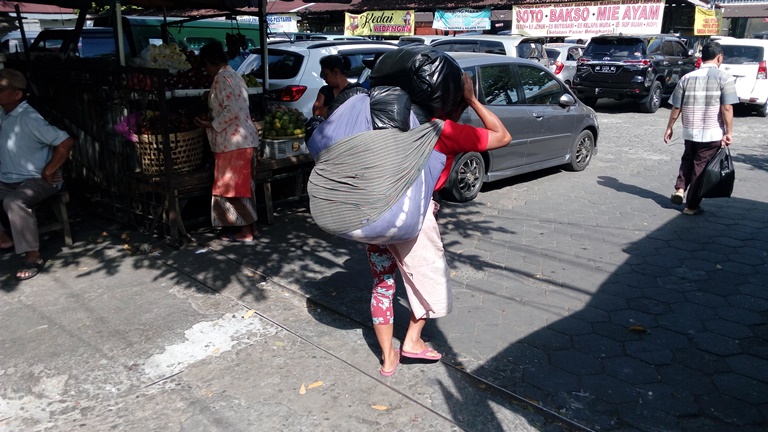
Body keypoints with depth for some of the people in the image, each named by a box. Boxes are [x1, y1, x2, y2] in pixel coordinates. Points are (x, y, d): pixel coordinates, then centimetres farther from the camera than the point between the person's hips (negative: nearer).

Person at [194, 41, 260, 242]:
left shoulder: (221, 78, -13)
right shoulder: (234, 75, 15)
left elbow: (231, 111, -22)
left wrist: (211, 125, -11)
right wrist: (213, 119, 17)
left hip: (233, 142, -9)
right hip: (244, 139, 9)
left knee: (231, 187, -1)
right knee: (242, 186, 14)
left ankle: (245, 232, 4)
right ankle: (249, 226, 21)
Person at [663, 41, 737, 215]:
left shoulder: (687, 77, 3)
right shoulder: (725, 78, -7)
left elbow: (676, 107, 4)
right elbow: (727, 108, -14)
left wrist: (669, 128, 14)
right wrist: (728, 132, -9)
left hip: (689, 132, 3)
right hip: (712, 134, -3)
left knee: (687, 160, 25)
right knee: (701, 167, 6)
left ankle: (680, 189, 8)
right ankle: (692, 206, 11)